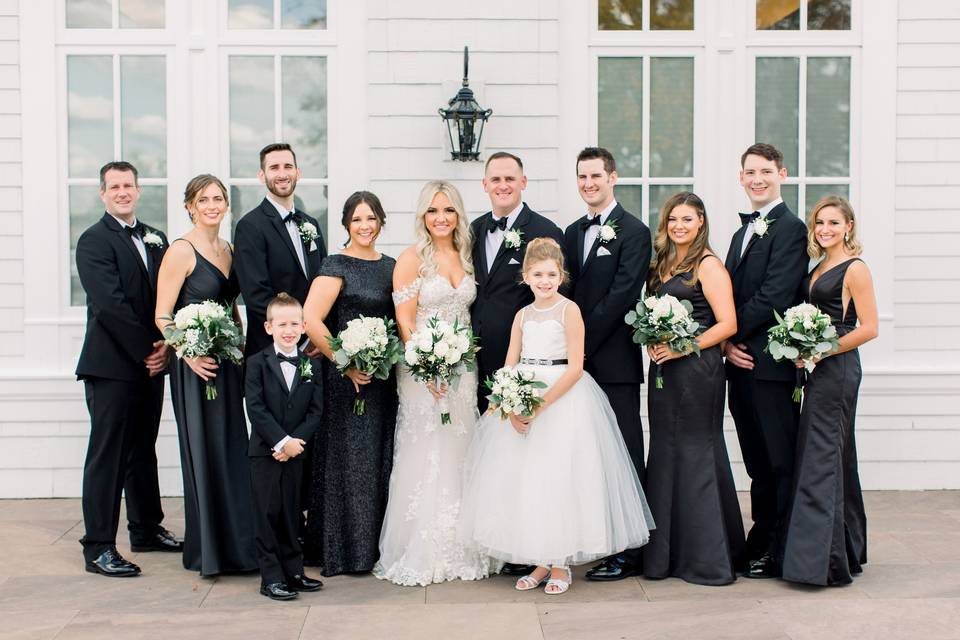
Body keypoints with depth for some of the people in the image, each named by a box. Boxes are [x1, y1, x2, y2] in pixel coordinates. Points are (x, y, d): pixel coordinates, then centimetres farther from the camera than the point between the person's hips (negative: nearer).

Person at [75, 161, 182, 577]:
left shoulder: (156, 239, 14)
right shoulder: (94, 241, -7)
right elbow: (110, 304, -16)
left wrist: (166, 344, -5)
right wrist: (146, 350, -15)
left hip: (151, 362, 7)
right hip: (111, 365, -7)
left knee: (143, 449, 16)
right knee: (107, 454, -4)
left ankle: (146, 530, 28)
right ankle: (98, 548, 1)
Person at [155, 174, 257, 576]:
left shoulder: (229, 249, 12)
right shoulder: (181, 251, -9)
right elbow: (162, 316, -11)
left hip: (229, 362, 7)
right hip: (196, 364, -7)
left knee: (232, 448, 10)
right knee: (204, 450, -1)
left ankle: (234, 542, 21)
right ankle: (206, 548, 10)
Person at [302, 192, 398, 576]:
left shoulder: (390, 266, 12)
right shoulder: (337, 266, -7)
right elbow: (310, 320, -18)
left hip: (384, 378, 6)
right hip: (347, 378, -6)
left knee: (380, 460, 10)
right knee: (349, 457, -1)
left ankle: (375, 544, 21)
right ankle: (343, 549, 10)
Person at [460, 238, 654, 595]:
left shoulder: (569, 310, -6)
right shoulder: (522, 316, 10)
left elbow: (575, 368, -12)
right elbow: (509, 368, 7)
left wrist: (540, 405, -19)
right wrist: (513, 408, -10)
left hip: (563, 401, -5)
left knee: (557, 481, -4)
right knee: (524, 481, 5)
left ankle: (560, 564, 11)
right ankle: (541, 562, 18)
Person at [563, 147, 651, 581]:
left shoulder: (633, 232, -5)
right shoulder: (573, 233, 17)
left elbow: (622, 296, -13)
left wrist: (584, 344, -13)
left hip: (616, 363, -7)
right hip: (581, 362, 7)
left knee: (624, 455, -2)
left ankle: (628, 552, 2)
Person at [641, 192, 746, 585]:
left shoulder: (708, 265, -8)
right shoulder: (662, 264, 15)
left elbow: (727, 324, -14)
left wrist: (682, 347, -18)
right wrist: (652, 342, 2)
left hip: (697, 368, -8)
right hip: (664, 370, 8)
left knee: (697, 453, -3)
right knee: (665, 455, 9)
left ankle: (709, 558, 6)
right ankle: (668, 553, 18)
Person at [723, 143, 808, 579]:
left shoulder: (790, 229, -8)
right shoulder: (744, 231, 20)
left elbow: (774, 298, -18)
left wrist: (732, 336, -11)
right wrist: (726, 344, 0)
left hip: (769, 362, -8)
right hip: (742, 362, 9)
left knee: (779, 461, 0)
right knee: (757, 461, 14)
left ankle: (779, 553, 7)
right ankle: (760, 542, 22)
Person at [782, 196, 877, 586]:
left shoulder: (854, 269, -9)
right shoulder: (820, 268, 16)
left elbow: (869, 328, -15)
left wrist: (822, 352, -16)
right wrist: (805, 356, 7)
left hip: (838, 370, -9)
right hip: (820, 372, 9)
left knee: (821, 459, -9)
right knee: (836, 459, 14)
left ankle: (822, 560, -6)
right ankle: (846, 551, 23)